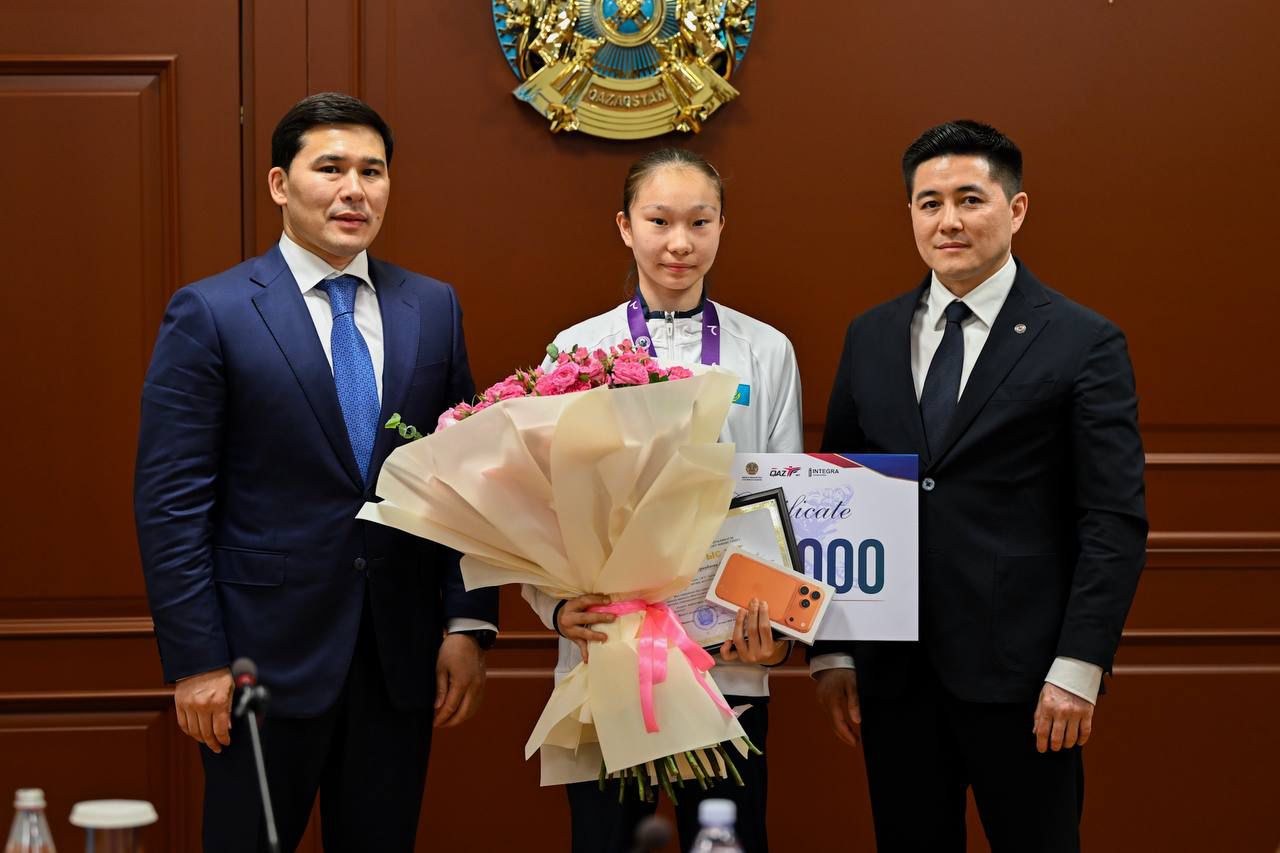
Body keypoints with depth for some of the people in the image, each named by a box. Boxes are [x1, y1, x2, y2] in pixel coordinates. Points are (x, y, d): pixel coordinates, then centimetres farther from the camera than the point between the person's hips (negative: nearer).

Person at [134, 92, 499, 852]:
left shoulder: (434, 309, 8)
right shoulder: (210, 314, -4)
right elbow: (171, 501, -7)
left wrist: (470, 623, 0)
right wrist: (196, 662, -11)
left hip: (404, 660, 4)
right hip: (267, 659, -3)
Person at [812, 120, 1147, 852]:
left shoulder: (1084, 344, -3)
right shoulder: (871, 339, 10)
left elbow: (1115, 521, -6)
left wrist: (1079, 667, -13)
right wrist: (832, 651, 5)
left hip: (1019, 675, -3)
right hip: (893, 675, 4)